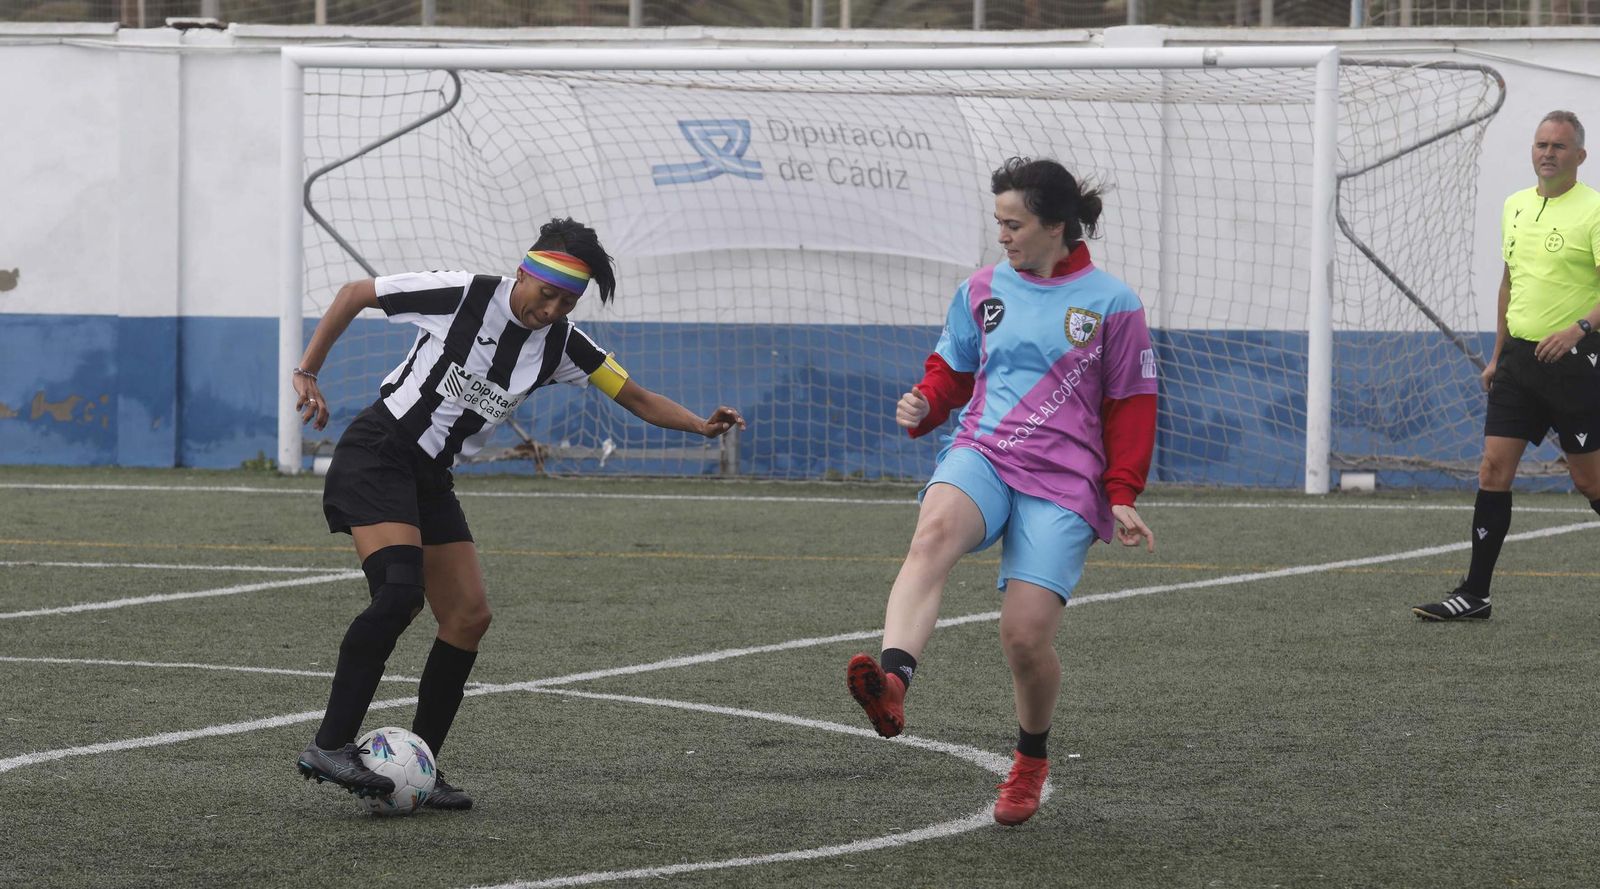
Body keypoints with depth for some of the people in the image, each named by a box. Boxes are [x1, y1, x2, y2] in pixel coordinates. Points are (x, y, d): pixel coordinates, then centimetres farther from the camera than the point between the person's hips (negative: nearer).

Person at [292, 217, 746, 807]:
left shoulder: (560, 343, 2)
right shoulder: (459, 296, -15)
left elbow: (636, 398, 7)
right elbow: (355, 294, -4)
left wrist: (701, 425, -10)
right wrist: (307, 373, -5)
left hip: (430, 479, 7)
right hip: (375, 455, -7)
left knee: (469, 617, -1)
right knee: (399, 593, -26)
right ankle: (329, 746, -24)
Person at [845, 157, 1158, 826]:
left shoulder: (1111, 304, 4)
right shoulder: (984, 290, 13)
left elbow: (1131, 408, 7)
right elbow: (953, 368, 23)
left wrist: (1122, 497, -1)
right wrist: (925, 404, 1)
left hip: (1062, 481, -2)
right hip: (981, 453, 2)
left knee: (1026, 636, -11)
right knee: (935, 531, -34)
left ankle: (1031, 760, 21)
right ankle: (891, 684, -58)